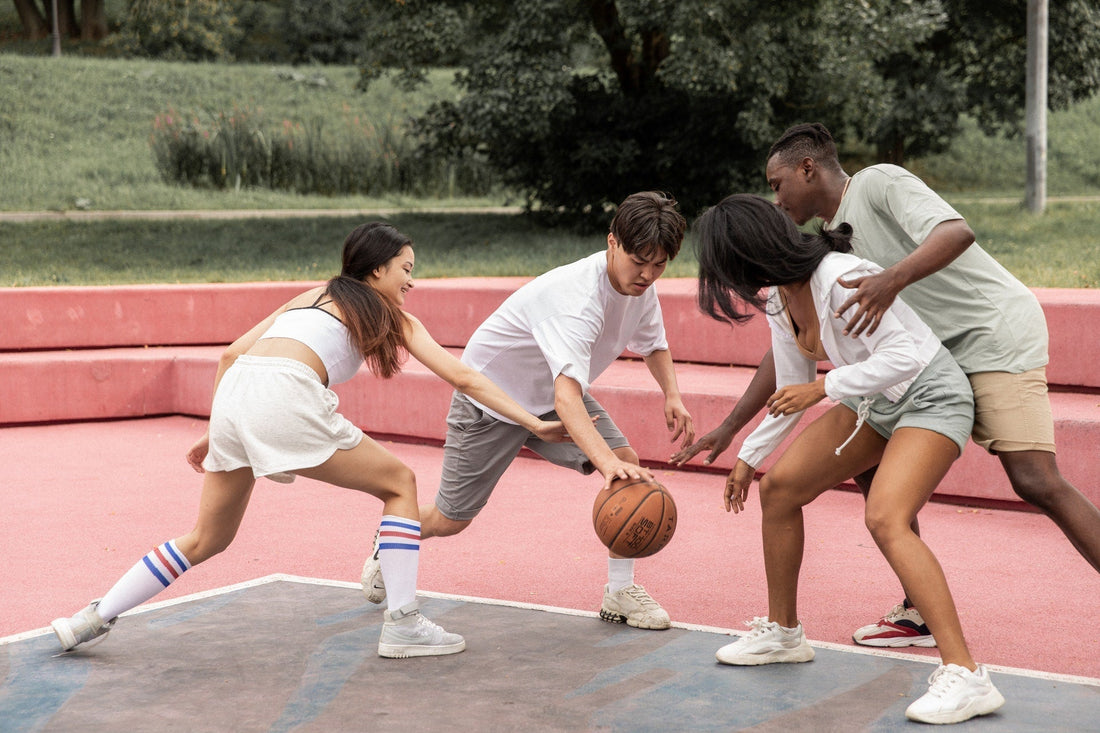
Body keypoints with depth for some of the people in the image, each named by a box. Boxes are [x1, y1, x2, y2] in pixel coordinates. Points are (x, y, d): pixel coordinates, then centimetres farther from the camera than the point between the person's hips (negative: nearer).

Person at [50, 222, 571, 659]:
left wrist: (215, 434, 32)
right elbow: (461, 377, 14)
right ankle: (402, 625, 5)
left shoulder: (310, 298, 32)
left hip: (233, 394, 6)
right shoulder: (392, 318, 18)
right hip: (285, 397, -6)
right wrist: (534, 424, 17)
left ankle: (93, 620, 23)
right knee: (398, 483, 11)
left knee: (208, 539, 22)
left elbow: (232, 354, 27)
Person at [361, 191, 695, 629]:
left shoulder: (640, 285, -13)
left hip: (552, 394, 7)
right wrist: (605, 461, -68)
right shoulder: (578, 297, -40)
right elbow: (566, 396, -54)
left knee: (628, 465, -17)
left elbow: (654, 344, 11)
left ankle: (620, 592, -5)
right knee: (449, 521, 5)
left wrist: (672, 395, -8)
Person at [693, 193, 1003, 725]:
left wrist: (821, 389, -31)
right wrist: (748, 456, 20)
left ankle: (965, 677, -30)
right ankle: (782, 634, 22)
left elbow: (901, 356, -31)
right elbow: (791, 392, 15)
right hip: (875, 403, 9)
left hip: (931, 397, -9)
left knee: (885, 519, -28)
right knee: (778, 486, 5)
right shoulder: (778, 301, 3)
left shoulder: (840, 279, -26)